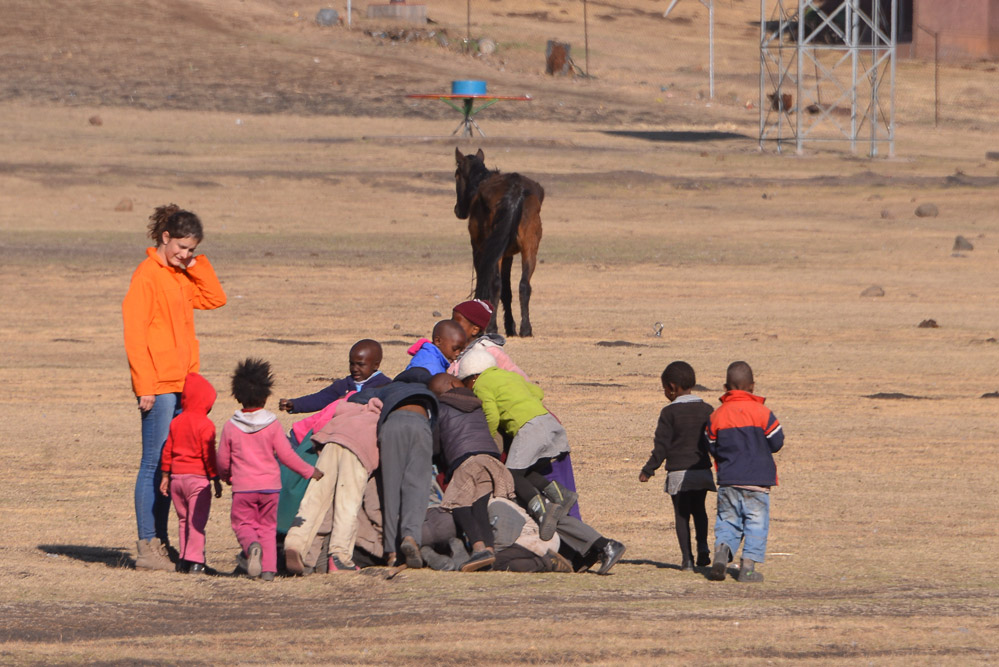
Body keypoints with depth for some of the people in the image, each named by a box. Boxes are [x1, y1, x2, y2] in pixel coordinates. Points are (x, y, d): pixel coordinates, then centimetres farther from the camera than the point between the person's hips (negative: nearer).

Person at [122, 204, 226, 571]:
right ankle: (148, 547, -6)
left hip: (181, 385, 8)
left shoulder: (180, 276, 16)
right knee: (155, 464, -7)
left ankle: (160, 544, 15)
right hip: (159, 387, -8)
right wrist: (145, 386, -18)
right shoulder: (147, 274, -10)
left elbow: (214, 299, 13)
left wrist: (195, 263, 4)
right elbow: (135, 332, -14)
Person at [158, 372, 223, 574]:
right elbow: (208, 454, -12)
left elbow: (167, 450, 11)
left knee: (183, 520, 14)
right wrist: (216, 479, -5)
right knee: (197, 520, -4)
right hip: (197, 477, -6)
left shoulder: (176, 422, 9)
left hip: (177, 476, 6)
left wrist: (165, 476, 17)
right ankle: (195, 561, -10)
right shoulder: (205, 425, -10)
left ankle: (184, 560, 15)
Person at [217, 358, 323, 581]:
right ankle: (268, 568, 1)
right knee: (267, 527, 12)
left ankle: (252, 546, -25)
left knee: (243, 524, 7)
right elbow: (286, 455, -5)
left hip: (242, 487, -1)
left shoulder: (230, 427, -5)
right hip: (269, 486, 1)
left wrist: (225, 476, 25)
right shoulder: (272, 425, -6)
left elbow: (223, 461, 3)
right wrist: (309, 472, 9)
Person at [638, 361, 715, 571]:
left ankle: (687, 558, -2)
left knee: (681, 514, 4)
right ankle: (703, 549, 0)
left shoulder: (670, 412, -7)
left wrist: (649, 470, -2)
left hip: (678, 472, -4)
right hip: (702, 470, 4)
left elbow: (662, 445, -9)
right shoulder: (706, 410, 5)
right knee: (699, 509, 19)